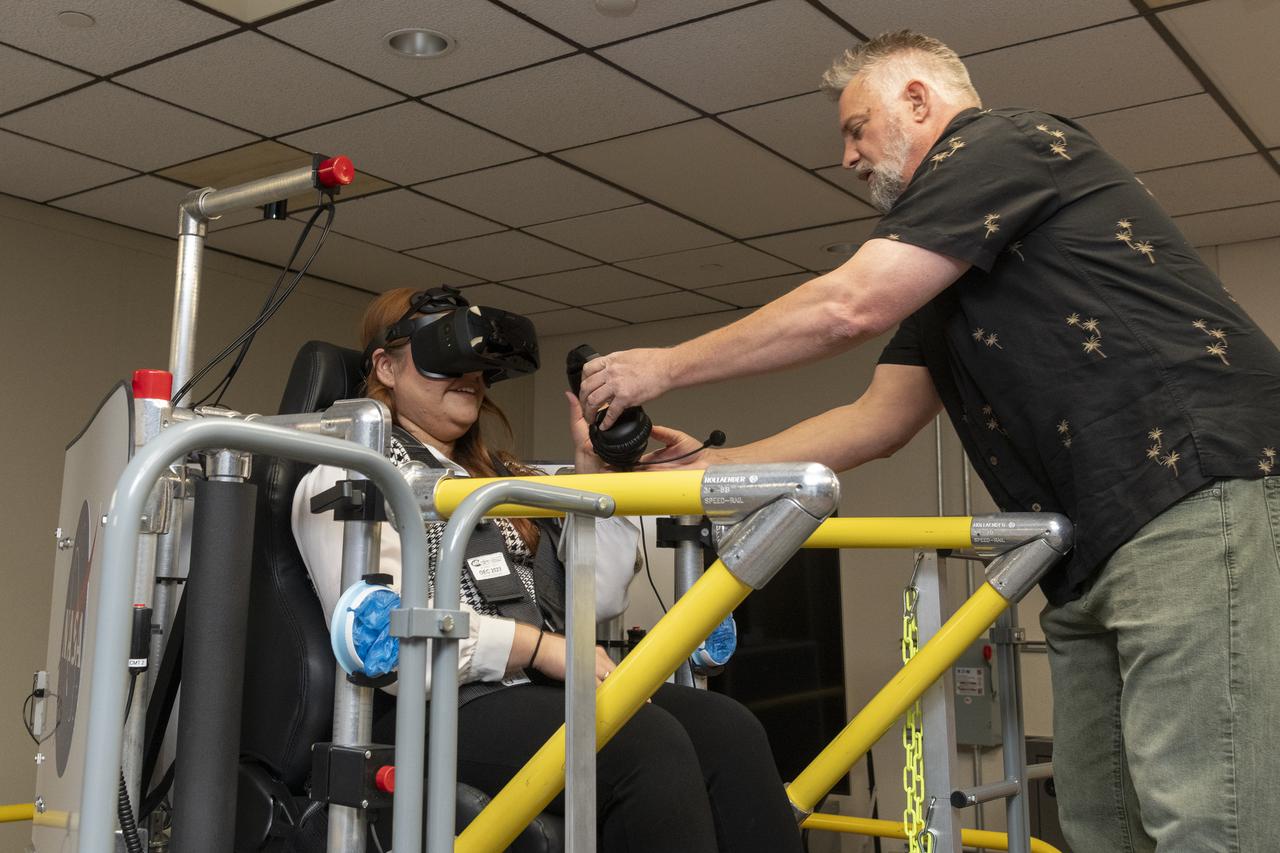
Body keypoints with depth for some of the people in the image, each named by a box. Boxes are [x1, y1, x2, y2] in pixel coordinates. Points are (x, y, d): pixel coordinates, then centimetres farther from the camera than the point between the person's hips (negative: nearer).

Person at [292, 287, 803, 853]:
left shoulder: (503, 477, 27)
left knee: (729, 731, -21)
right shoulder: (351, 474, 6)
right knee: (650, 744, -31)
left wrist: (595, 467, 9)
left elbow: (598, 598, 15)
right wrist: (536, 646, -17)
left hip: (545, 694, 7)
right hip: (436, 709, -6)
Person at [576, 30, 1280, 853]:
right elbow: (878, 419, 20)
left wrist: (665, 366, -2)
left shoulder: (1003, 142, -3)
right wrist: (709, 464, 15)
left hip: (1197, 499, -10)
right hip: (1097, 545, 10)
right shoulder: (950, 274, 25)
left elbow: (846, 309, -12)